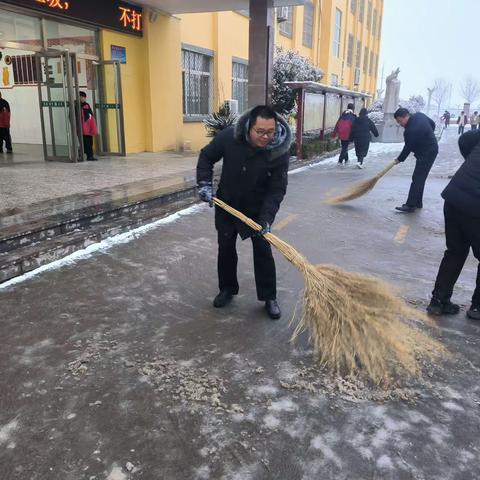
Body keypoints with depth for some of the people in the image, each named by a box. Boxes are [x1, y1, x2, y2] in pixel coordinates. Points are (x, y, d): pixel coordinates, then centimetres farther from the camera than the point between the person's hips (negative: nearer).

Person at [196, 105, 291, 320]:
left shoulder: (280, 151, -25)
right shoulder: (229, 137, -22)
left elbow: (277, 189, -20)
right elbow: (206, 157, -4)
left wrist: (266, 217, -31)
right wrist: (205, 184, -15)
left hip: (258, 208, -1)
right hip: (227, 204, 2)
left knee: (263, 250, 0)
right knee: (226, 248, 10)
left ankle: (269, 297, 15)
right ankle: (227, 289, 30)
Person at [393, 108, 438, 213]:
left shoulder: (410, 131, -26)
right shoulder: (419, 115, 0)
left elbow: (408, 148, -15)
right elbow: (433, 124, 15)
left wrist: (399, 159, 0)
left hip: (425, 154, -10)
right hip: (431, 149, 10)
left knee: (417, 179, -10)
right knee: (420, 178, 14)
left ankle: (410, 205, -10)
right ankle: (418, 202, 21)